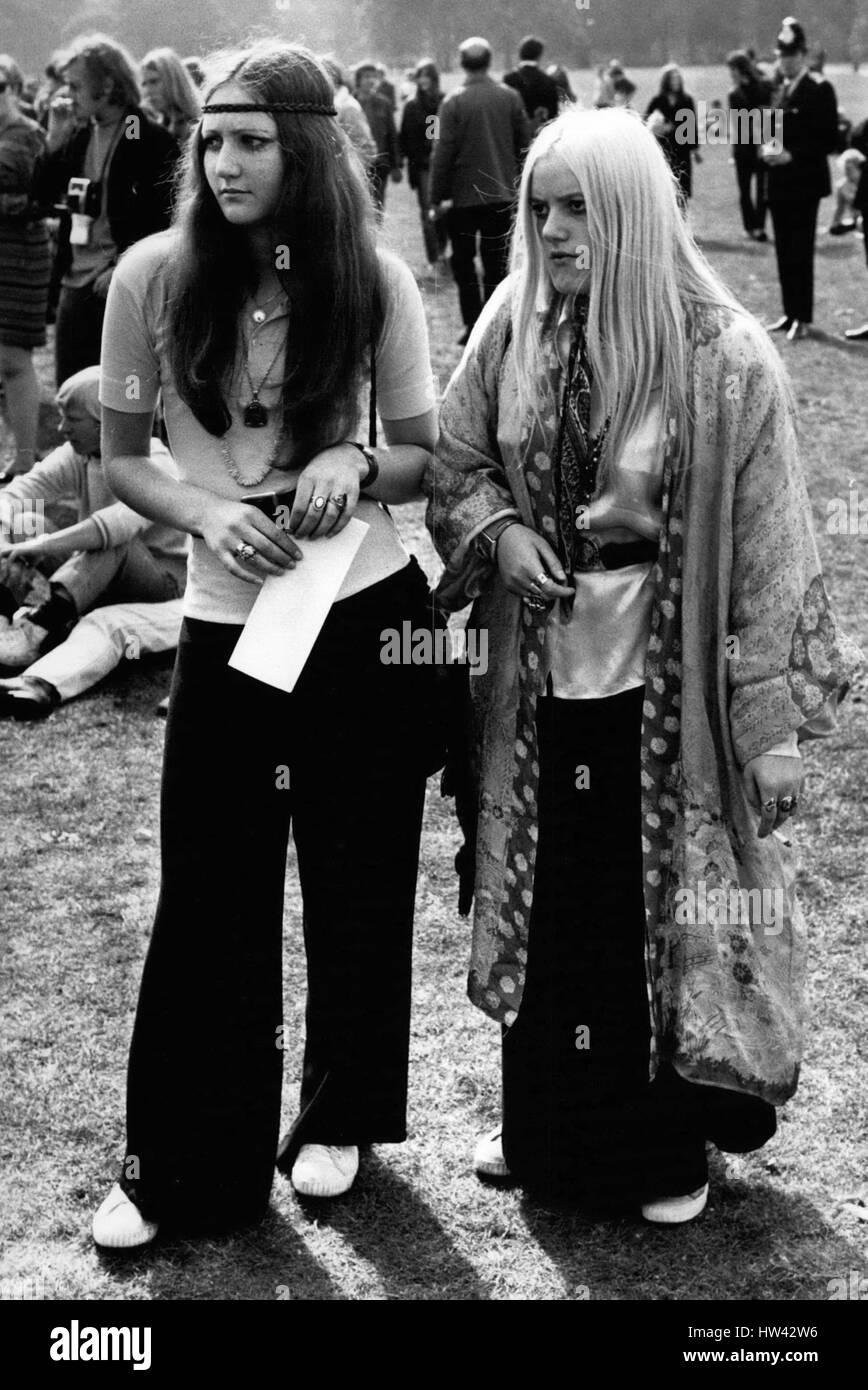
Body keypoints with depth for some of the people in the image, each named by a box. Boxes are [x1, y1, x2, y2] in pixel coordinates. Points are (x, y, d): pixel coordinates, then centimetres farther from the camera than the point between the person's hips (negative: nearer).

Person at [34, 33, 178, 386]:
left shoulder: (152, 141, -9)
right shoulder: (79, 135, 11)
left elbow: (165, 219, -11)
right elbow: (44, 194, 13)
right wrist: (55, 140, 1)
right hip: (77, 281, 6)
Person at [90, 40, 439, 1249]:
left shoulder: (372, 281, -4)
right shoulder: (154, 276, -5)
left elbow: (426, 459, 4)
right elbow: (121, 460, 2)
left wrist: (355, 464, -17)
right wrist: (206, 513, -17)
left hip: (365, 613, 1)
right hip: (224, 622, 0)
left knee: (358, 887, 12)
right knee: (209, 903, 3)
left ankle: (339, 1120, 34)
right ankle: (181, 1164, 20)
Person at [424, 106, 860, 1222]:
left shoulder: (724, 360, -14)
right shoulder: (514, 323, -2)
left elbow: (768, 553, -11)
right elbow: (453, 462, 10)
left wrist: (772, 720, -11)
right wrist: (499, 530, -11)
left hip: (667, 684, -3)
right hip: (541, 666, 4)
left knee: (661, 903, 7)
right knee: (548, 899, 14)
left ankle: (664, 1148, 28)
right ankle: (545, 1123, 35)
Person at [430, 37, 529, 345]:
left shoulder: (454, 101, -11)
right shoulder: (510, 97, -1)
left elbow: (443, 152, -10)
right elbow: (524, 144, 5)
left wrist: (437, 197, -4)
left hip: (463, 195, -3)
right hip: (502, 194, 3)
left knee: (463, 262, 8)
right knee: (496, 263, 9)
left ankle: (473, 324, 2)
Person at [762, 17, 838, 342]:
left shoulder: (819, 90, -8)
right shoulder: (775, 90, 13)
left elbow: (829, 139, -11)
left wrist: (792, 154, -19)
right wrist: (764, 147, -2)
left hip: (804, 182, -7)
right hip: (779, 182, 7)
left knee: (800, 252, -5)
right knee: (784, 252, 10)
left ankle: (804, 318, 0)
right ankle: (791, 313, 17)